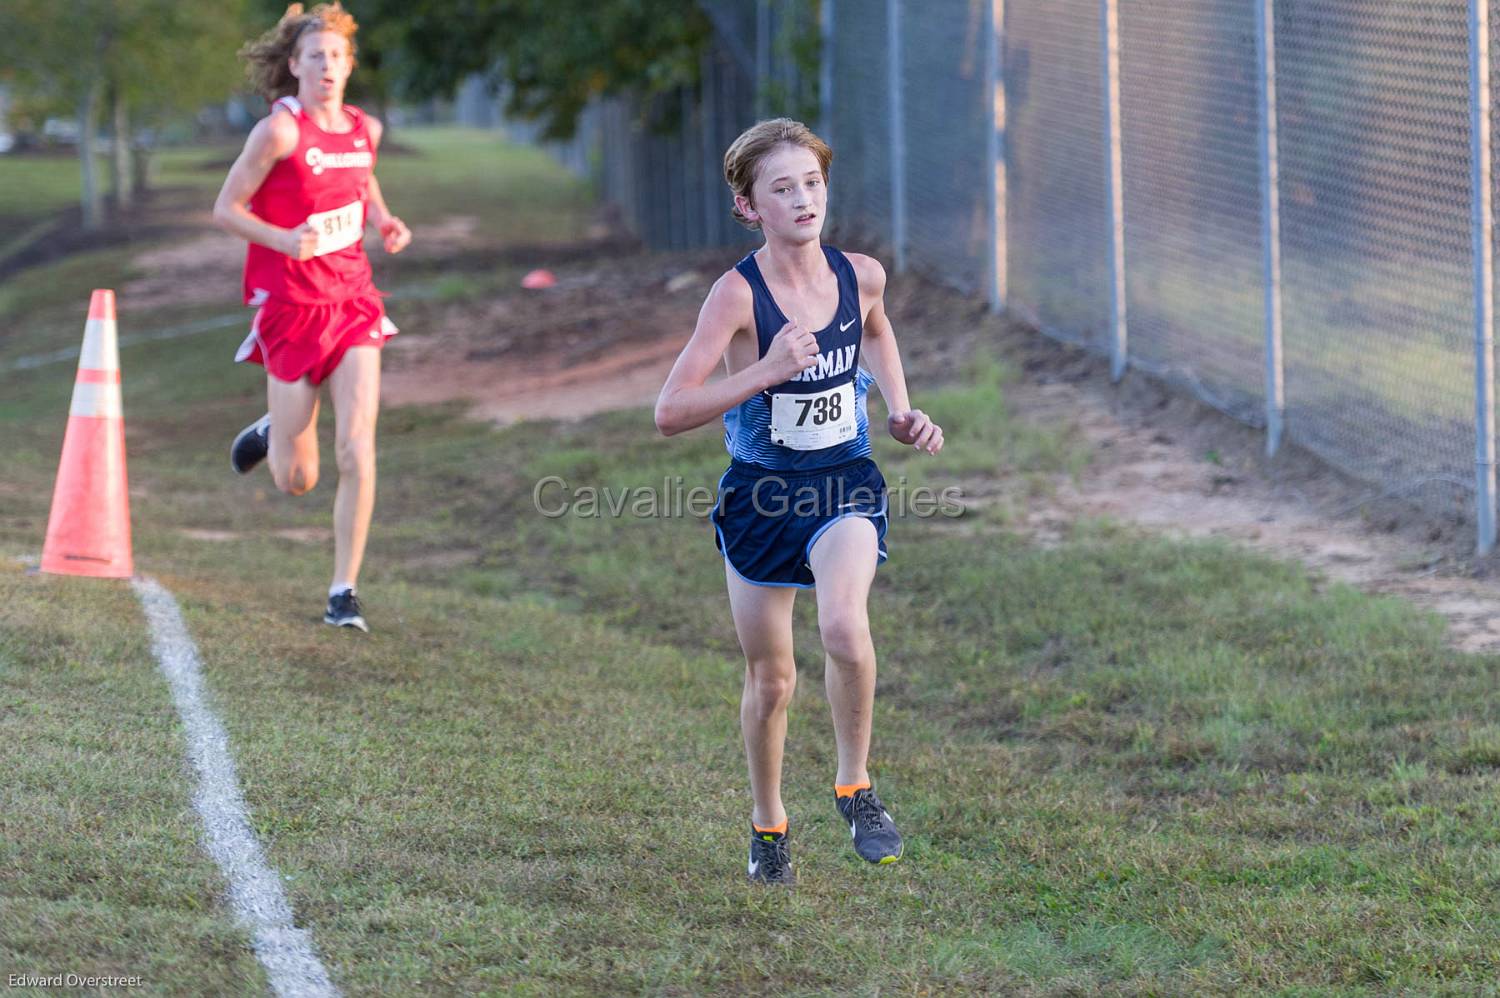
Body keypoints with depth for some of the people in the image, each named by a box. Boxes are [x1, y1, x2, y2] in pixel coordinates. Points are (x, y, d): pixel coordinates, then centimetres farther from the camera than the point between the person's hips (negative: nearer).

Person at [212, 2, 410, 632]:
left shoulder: (364, 130, 3)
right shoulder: (279, 131, -14)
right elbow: (226, 209, -10)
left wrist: (383, 221, 4)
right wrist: (283, 239, -27)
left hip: (352, 302, 4)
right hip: (292, 310, -3)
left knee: (358, 452, -12)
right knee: (297, 481, 5)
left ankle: (344, 593, -1)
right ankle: (273, 434, 42)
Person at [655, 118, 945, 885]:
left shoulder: (860, 276, -7)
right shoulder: (739, 294, -18)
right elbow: (670, 412, -24)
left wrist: (899, 410, 9)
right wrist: (766, 372, -32)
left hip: (844, 485, 1)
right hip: (760, 495, -1)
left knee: (844, 625, -28)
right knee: (770, 679, 10)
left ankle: (855, 786, -8)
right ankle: (768, 824, 34)